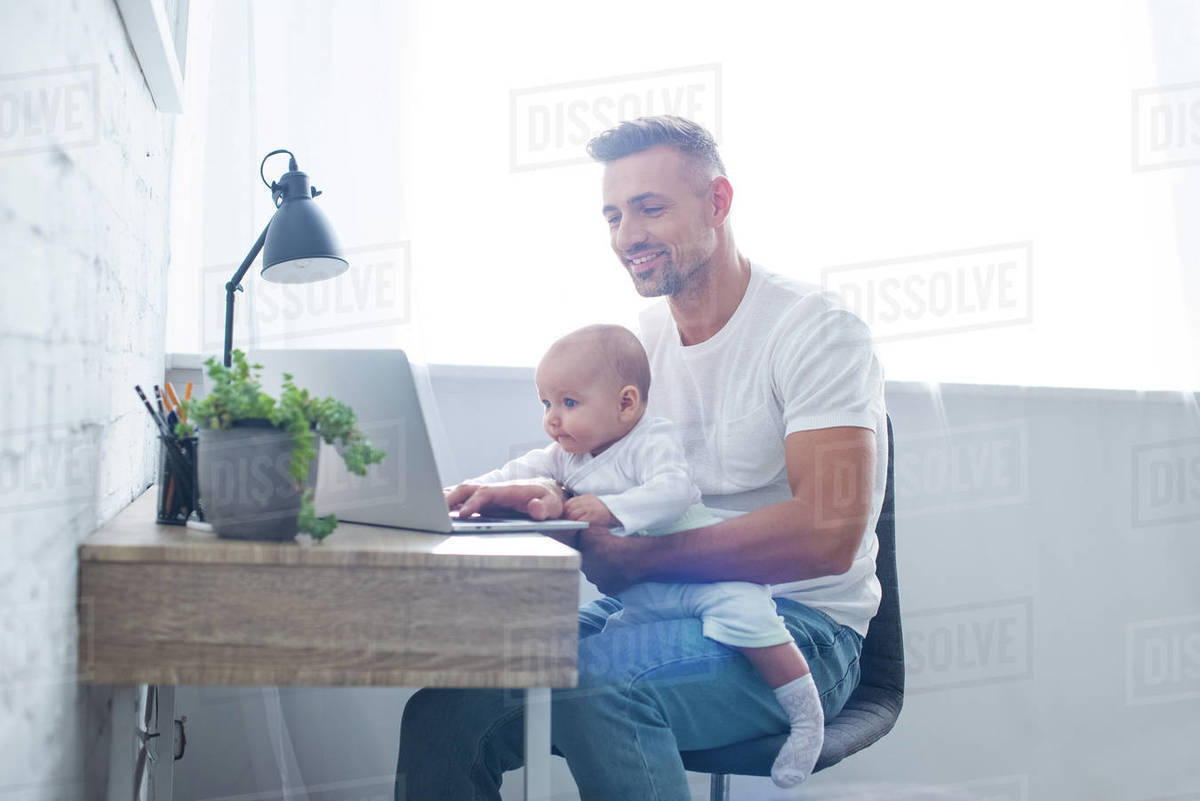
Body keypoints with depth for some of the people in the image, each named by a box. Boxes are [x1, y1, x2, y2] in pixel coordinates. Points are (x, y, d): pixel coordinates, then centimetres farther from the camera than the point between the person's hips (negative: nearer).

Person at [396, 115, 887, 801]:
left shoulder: (817, 330, -11)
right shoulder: (641, 337, 11)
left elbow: (828, 533, -22)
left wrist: (636, 559, -24)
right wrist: (551, 494, -11)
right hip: (667, 609, 6)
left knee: (594, 681, -35)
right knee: (446, 709, -16)